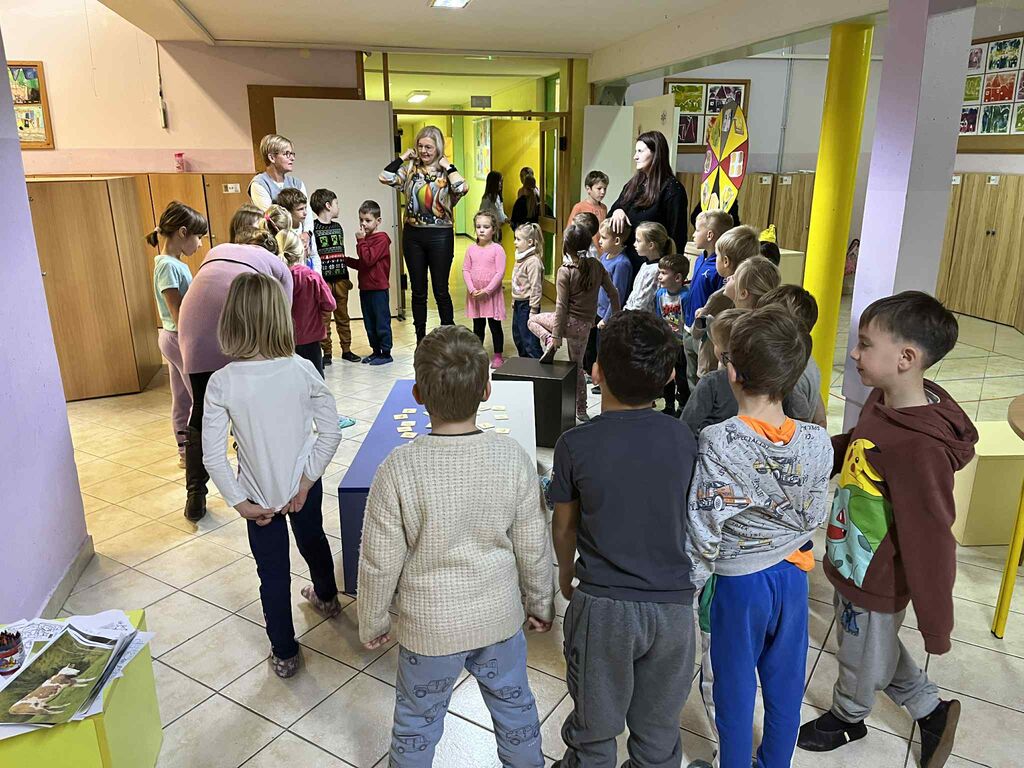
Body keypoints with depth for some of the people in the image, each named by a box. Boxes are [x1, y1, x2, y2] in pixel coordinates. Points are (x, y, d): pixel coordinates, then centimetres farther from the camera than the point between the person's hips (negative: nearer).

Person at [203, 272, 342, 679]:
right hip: (304, 485, 2)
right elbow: (331, 431, -14)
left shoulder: (222, 383, -21)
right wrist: (308, 478, -6)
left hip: (260, 494, -2)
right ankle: (326, 596, 57)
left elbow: (213, 456, -18)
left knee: (273, 574, 14)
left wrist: (238, 501, -7)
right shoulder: (302, 370, -18)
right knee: (313, 540, 30)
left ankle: (285, 654, 30)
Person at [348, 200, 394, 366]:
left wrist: (361, 241, -17)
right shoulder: (366, 238, 15)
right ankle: (376, 351, 23)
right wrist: (346, 260, 11)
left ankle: (386, 353, 6)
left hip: (378, 288, -9)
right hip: (365, 288, 9)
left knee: (382, 322, -1)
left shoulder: (381, 239, -11)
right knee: (369, 323, 13)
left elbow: (368, 259, -22)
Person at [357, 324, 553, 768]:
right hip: (500, 616, 2)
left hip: (429, 627, -2)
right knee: (514, 705, 27)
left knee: (417, 721, 23)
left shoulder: (398, 470, -25)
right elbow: (533, 547, -7)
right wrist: (540, 604, 11)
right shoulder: (512, 457, -18)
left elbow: (380, 563, -14)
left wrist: (373, 622, 4)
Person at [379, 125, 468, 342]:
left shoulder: (446, 171, -2)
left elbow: (462, 188, -22)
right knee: (418, 291, 11)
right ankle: (420, 338, 22)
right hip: (413, 234, 3)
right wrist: (403, 157, -3)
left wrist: (447, 165, -12)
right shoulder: (410, 168, 5)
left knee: (440, 290, 4)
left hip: (440, 235, -3)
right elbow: (385, 177, -9)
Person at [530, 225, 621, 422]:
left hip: (569, 322, -4)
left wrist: (557, 335, -13)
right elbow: (613, 293, 4)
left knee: (533, 320, 23)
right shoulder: (596, 266, 0)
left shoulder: (565, 271, -14)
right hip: (585, 326, 5)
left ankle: (549, 343, -6)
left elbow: (562, 306, -16)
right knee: (577, 365, 20)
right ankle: (581, 411, 23)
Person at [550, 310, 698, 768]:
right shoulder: (684, 439, -8)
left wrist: (566, 575, 19)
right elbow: (686, 517, 6)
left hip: (603, 607, -2)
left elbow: (564, 526, -1)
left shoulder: (575, 446, -15)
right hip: (673, 605, 3)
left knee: (593, 730, 21)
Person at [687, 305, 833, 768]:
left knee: (735, 688, 18)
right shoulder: (817, 443, -15)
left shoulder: (716, 443, -28)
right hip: (792, 575, 4)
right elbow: (814, 519, -3)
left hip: (737, 583, -4)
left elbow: (704, 530, -23)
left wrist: (691, 589, -7)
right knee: (785, 684, 24)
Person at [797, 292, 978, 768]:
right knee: (877, 646, 30)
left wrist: (936, 626, -18)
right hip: (851, 561, 8)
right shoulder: (882, 399, -9)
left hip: (876, 583, -7)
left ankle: (848, 718, 51)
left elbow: (931, 545, -28)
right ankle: (932, 710, 51)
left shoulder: (920, 449, -36)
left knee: (864, 657, 22)